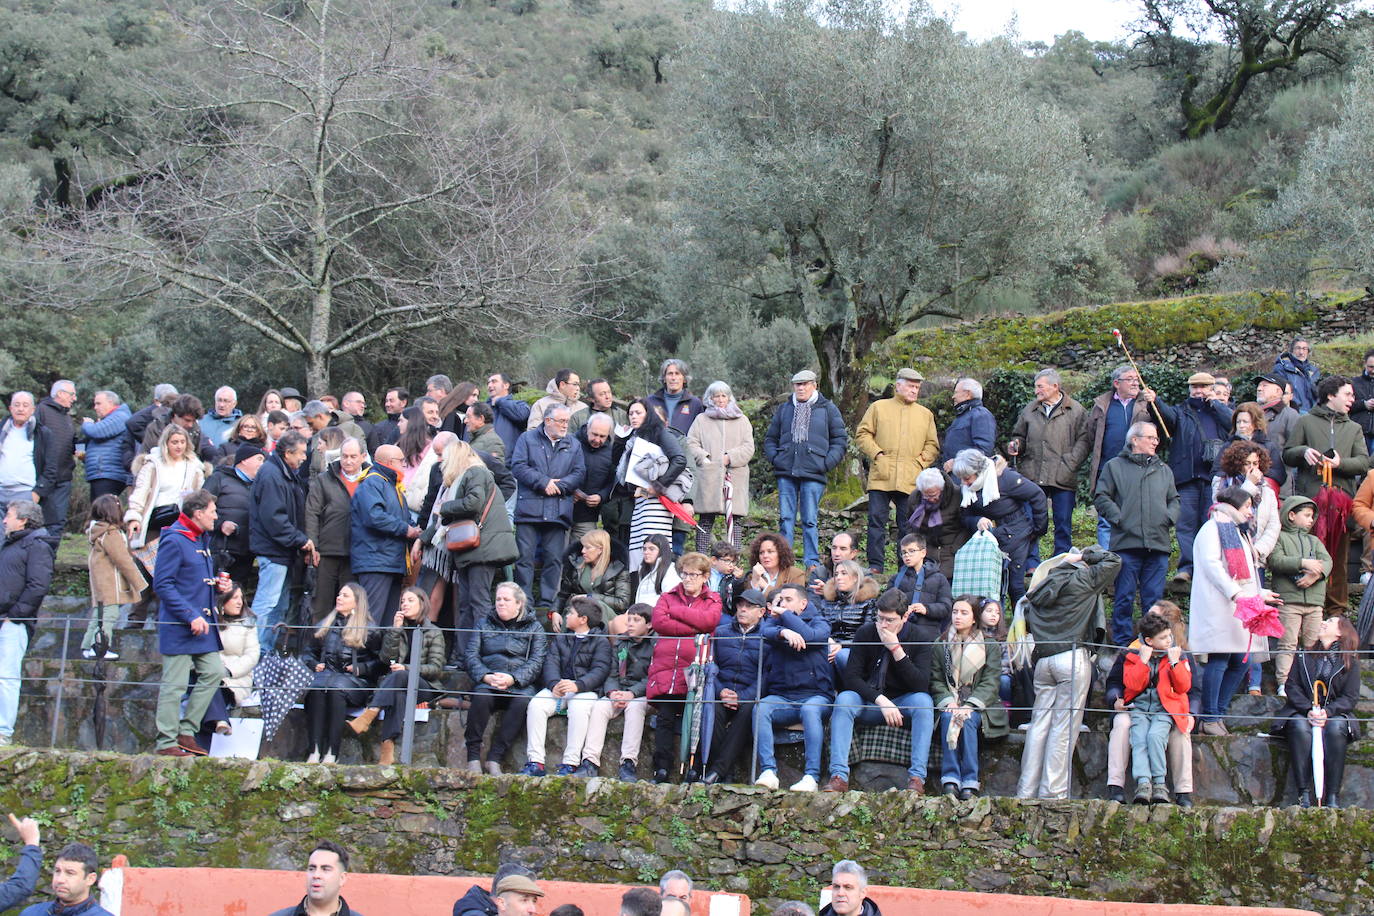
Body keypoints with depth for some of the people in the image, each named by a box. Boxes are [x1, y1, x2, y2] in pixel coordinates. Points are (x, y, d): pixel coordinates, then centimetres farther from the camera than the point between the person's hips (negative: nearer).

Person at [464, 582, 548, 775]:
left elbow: (536, 662, 2)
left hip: (521, 684, -1)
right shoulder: (484, 624, 22)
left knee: (523, 701, -35)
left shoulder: (534, 627, 15)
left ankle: (494, 757, -31)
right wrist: (485, 676, -12)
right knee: (481, 697, -35)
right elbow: (472, 656, 9)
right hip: (488, 682, 1)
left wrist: (513, 679, -16)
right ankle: (473, 756, -30)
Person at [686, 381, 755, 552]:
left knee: (734, 519, -4)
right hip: (708, 476, 0)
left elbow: (748, 448, 7)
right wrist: (704, 459, -8)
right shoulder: (701, 420, 16)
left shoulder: (742, 421, 16)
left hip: (735, 477, 0)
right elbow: (691, 443, 7)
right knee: (705, 520, -2)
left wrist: (730, 458, -8)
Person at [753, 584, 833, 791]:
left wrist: (784, 614, -2)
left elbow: (809, 636, -14)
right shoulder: (775, 621, 18)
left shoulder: (819, 622, 10)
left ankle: (811, 776, -40)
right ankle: (768, 772, -36)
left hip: (815, 694, -2)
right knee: (760, 708, -29)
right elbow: (765, 632, -6)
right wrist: (783, 632, -27)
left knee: (810, 709, -36)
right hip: (781, 696, 3)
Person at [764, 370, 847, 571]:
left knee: (810, 520, -2)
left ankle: (812, 562, 2)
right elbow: (771, 438, 20)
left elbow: (839, 439, 6)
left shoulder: (828, 410, 6)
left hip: (813, 473, -3)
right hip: (786, 473, 3)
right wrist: (774, 458, 4)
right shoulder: (784, 409, 14)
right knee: (785, 518, 3)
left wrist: (827, 463, -5)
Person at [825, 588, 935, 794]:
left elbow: (921, 685, -20)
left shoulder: (918, 638, -9)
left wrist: (896, 649, -26)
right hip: (869, 703, 1)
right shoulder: (866, 633, -6)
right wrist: (881, 700, -25)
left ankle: (917, 777, -36)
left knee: (923, 701, -32)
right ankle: (839, 776, -37)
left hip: (903, 703, -1)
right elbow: (850, 676, -12)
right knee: (844, 699, -29)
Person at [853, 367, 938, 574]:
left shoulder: (926, 414, 16)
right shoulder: (879, 407, 10)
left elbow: (932, 445, 17)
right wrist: (876, 453, -5)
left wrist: (921, 462, 1)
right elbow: (862, 434, 7)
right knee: (877, 520, -4)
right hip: (881, 477, -1)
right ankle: (875, 566, 0)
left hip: (911, 479, 1)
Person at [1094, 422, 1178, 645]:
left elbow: (1174, 500, 25)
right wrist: (1119, 518, -8)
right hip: (1126, 543, -4)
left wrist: (1169, 518, 5)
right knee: (1124, 597, -3)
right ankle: (1122, 643, 3)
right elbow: (1101, 498, 3)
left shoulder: (1164, 470, 22)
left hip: (1158, 543, 4)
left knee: (1154, 598, 3)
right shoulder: (1114, 466, 8)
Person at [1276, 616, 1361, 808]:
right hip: (1302, 712, 1)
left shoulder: (1350, 662, 8)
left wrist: (1327, 712, -19)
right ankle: (1304, 794, -34)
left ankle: (1333, 797, -33)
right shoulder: (1304, 655, 14)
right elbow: (1292, 686, 4)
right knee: (1300, 727, -34)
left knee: (1335, 729, -35)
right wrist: (1308, 710, -15)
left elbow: (1350, 698, 1)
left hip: (1335, 714, -1)